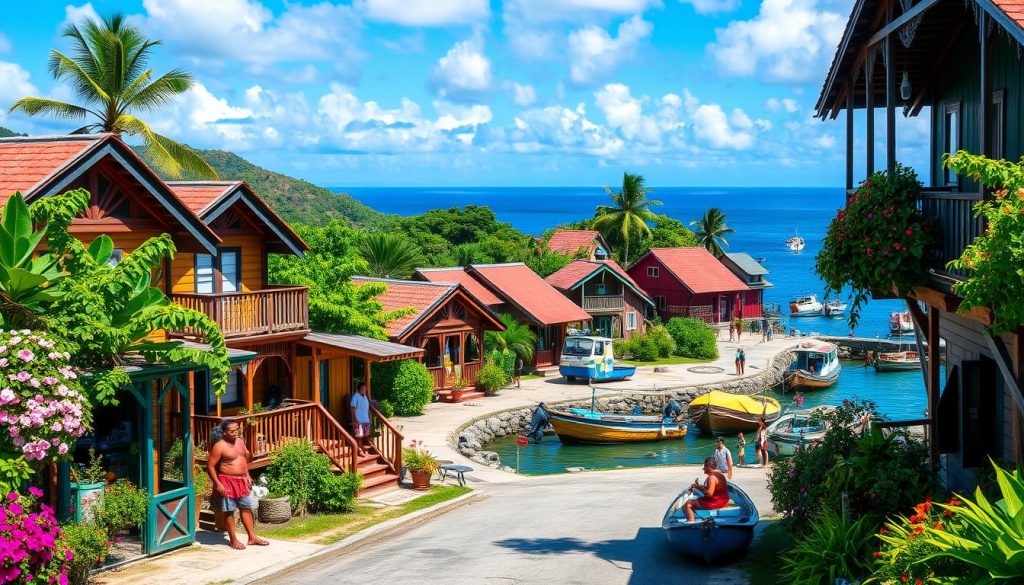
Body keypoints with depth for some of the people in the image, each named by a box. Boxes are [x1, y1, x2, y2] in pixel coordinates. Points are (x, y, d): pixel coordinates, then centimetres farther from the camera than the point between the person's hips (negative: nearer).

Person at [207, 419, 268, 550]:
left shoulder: (240, 441, 5)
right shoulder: (219, 446, -17)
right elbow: (210, 466, -16)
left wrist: (247, 476, 11)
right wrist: (217, 484, -19)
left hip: (242, 480, 7)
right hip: (227, 482, -7)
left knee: (246, 508, 11)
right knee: (229, 511, 3)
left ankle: (252, 537, 19)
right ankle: (234, 540, 12)